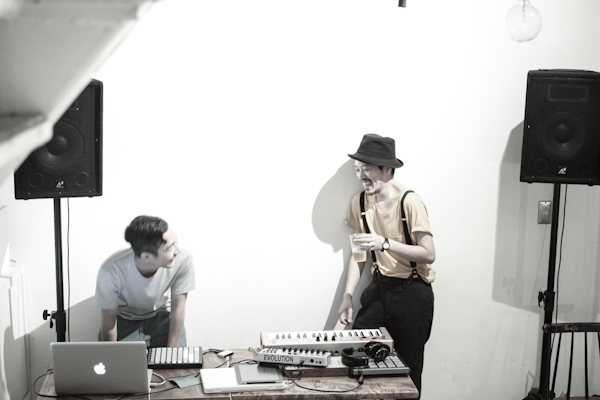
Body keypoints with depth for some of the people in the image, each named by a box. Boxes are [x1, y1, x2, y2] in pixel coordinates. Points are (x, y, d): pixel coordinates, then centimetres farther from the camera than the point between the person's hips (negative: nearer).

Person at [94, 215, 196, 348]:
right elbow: (108, 324, -20)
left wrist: (171, 352, -13)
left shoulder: (183, 259, -32)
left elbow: (178, 308, -17)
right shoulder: (111, 272, -36)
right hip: (124, 319, -1)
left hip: (162, 316, 1)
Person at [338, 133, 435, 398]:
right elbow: (360, 254, 9)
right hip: (380, 286, 5)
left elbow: (428, 255, -18)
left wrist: (385, 243, -29)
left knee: (407, 369, 0)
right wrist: (348, 295, 1)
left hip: (412, 291, -5)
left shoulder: (410, 202, -17)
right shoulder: (360, 202, 2)